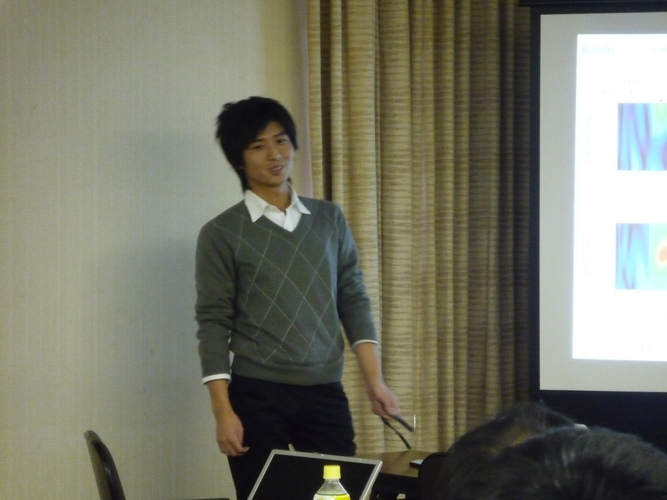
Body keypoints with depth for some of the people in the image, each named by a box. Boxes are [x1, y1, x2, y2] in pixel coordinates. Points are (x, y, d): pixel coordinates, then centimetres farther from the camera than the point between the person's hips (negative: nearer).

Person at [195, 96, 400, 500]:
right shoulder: (222, 234, -1)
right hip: (257, 395, -3)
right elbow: (214, 324, -4)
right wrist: (223, 411, -11)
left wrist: (375, 379, 1)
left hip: (325, 392, 3)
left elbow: (354, 300, 11)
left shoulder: (329, 219, 10)